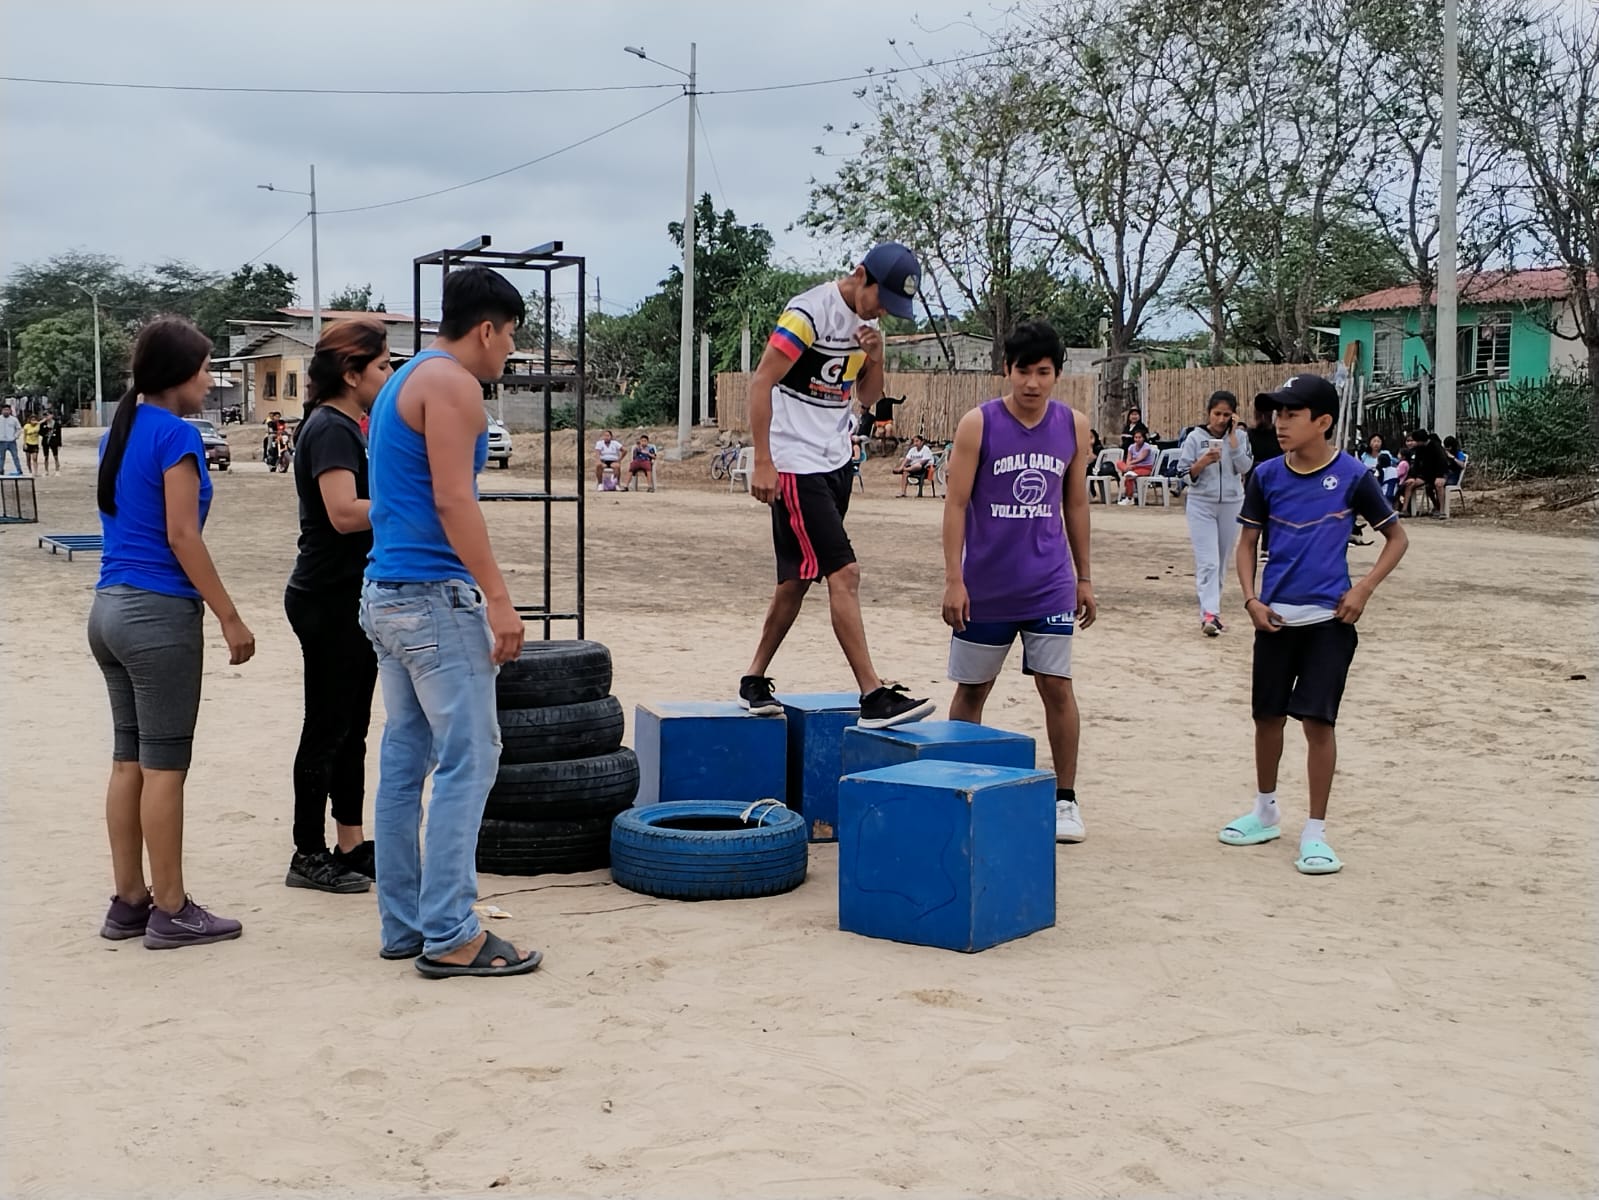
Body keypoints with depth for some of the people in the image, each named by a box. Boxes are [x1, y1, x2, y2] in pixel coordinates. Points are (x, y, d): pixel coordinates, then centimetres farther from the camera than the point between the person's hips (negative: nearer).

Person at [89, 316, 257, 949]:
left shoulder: (119, 430, 13)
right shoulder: (176, 434, -12)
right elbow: (182, 536, -16)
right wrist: (230, 618, -13)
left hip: (111, 606, 9)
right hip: (160, 612, -9)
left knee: (129, 759, 12)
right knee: (164, 763, -2)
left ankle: (128, 902, 18)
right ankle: (170, 912, 5)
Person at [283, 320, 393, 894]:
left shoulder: (343, 427, 15)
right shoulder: (330, 429, -16)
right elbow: (344, 513, -26)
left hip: (351, 599, 10)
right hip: (330, 601, -10)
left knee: (351, 729, 14)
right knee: (327, 730, -1)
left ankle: (351, 846, 22)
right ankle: (308, 856, 8)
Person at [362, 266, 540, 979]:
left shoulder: (401, 382, 20)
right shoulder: (452, 383, -10)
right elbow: (452, 499, -19)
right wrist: (499, 598, -19)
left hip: (386, 593, 10)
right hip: (435, 596, -10)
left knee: (405, 760, 12)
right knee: (468, 760, -7)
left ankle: (403, 925, 17)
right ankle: (449, 937, -6)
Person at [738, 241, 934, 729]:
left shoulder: (864, 320, 9)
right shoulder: (810, 312, -15)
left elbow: (868, 396, 17)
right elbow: (761, 383, -16)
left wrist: (875, 356, -4)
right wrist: (763, 463, -19)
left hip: (837, 462, 9)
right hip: (797, 465, -9)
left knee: (797, 579, 13)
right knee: (844, 573, -13)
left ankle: (754, 680, 24)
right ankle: (874, 697, -13)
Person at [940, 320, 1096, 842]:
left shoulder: (1074, 426, 1)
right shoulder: (978, 424, -8)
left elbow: (1075, 504, 11)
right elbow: (956, 503, -8)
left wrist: (1083, 577, 12)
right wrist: (953, 580, -13)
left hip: (1049, 584, 2)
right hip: (986, 585, -2)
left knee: (1057, 686, -2)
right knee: (972, 688, 9)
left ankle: (1065, 798, 10)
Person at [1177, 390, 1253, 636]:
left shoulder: (1239, 437, 3)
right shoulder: (1195, 437, -2)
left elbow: (1245, 467, -11)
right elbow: (1184, 474, -3)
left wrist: (1232, 435, -12)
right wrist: (1204, 461, -20)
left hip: (1231, 505, 3)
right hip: (1202, 505, -3)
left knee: (1222, 561, 10)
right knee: (1207, 562, -12)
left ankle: (1212, 609, 22)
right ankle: (1209, 613, -19)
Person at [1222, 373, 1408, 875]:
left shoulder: (1352, 476, -6)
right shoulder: (1266, 476, 2)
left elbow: (1396, 537, 3)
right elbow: (1247, 541, 10)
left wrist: (1364, 588, -9)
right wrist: (1250, 598, -4)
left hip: (1329, 618, -3)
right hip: (1275, 617, 3)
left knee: (1318, 720, -5)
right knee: (1268, 715, 12)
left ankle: (1315, 833, 5)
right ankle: (1266, 813, 32)